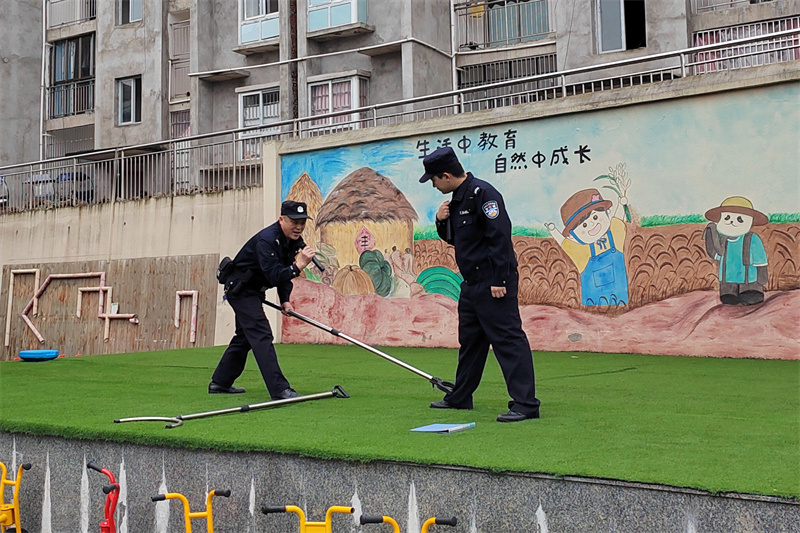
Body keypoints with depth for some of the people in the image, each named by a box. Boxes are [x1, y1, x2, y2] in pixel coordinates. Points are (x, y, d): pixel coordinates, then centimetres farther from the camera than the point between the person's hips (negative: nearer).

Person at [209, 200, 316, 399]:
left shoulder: (294, 240, 0)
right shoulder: (267, 240, -29)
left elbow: (282, 271, 11)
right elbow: (273, 276, -38)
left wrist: (285, 300, 1)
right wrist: (298, 265, -48)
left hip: (253, 291, 10)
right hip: (240, 289, -10)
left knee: (245, 336, 18)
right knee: (261, 335, -18)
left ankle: (220, 382, 31)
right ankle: (279, 389, -23)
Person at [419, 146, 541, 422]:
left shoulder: (482, 193, -15)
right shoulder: (457, 199, 15)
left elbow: (500, 236, -22)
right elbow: (453, 238, 26)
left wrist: (499, 280, -25)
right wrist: (442, 221, 5)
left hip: (494, 283, -10)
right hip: (471, 284, 10)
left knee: (508, 338, -12)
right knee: (470, 339, 18)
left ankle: (525, 403, -12)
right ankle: (460, 397, 30)